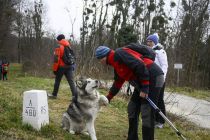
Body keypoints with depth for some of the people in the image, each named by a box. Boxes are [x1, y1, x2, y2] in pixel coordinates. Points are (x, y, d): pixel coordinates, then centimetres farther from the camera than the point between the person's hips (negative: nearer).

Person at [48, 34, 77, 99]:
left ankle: (54, 95, 24)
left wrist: (55, 69, -8)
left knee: (57, 81, 12)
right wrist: (73, 66, 19)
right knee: (71, 81, 0)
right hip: (69, 66, 4)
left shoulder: (59, 48, -9)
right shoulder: (69, 46, 10)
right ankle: (75, 95, -11)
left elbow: (56, 59, -13)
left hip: (61, 67, -4)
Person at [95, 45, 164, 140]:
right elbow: (117, 83, 29)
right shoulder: (116, 64, 18)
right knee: (132, 108, 14)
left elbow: (140, 66, -24)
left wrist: (144, 88, -23)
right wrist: (108, 98, 31)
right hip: (142, 82, 10)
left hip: (153, 78, -10)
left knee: (147, 112, -10)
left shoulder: (119, 54, -14)